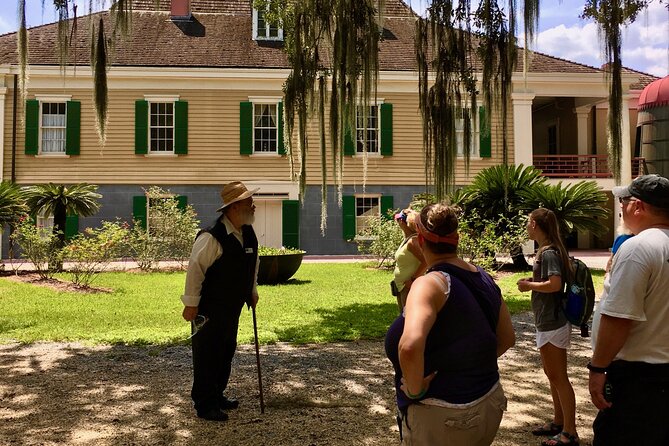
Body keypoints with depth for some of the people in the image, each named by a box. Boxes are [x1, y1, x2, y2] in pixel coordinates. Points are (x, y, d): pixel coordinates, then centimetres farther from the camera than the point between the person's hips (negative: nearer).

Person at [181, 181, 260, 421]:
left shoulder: (249, 234, 4)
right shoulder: (211, 237, -22)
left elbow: (253, 264, 19)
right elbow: (195, 269, -19)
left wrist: (252, 291, 22)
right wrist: (191, 304, -16)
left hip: (233, 307, 8)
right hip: (209, 309, -8)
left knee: (226, 352, 17)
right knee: (207, 355, 0)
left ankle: (218, 395, 33)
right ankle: (205, 405, 12)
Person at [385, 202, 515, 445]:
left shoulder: (430, 283, -22)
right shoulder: (484, 278, 2)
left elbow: (410, 345, -38)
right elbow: (507, 338, 13)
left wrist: (415, 389, -23)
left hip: (442, 416, -7)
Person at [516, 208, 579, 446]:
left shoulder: (548, 252, -17)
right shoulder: (551, 250, 12)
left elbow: (555, 284, -28)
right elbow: (563, 275, 18)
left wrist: (529, 285, -14)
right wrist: (533, 280, 7)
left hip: (552, 323, -10)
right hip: (549, 321, 10)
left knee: (558, 377, -2)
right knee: (552, 374, 18)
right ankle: (558, 422, 29)